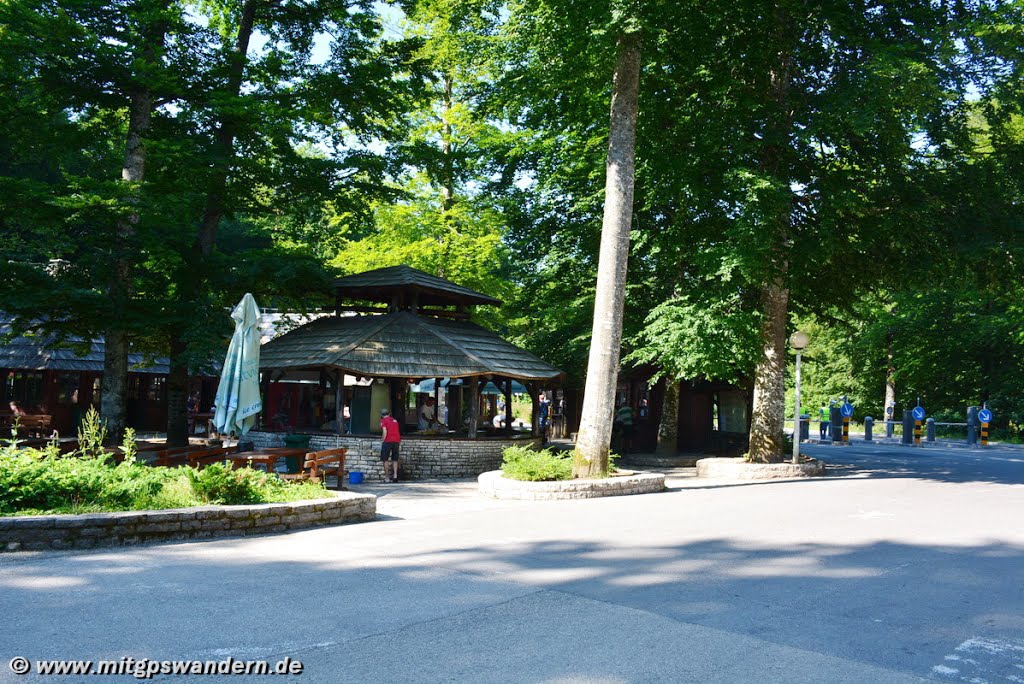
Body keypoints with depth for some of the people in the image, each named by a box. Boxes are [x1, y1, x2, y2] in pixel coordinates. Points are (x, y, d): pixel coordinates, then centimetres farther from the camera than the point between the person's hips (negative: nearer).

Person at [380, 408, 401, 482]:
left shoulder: (383, 420, 0)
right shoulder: (395, 420, 19)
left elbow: (385, 432, -12)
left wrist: (382, 440, -3)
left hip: (388, 441, -5)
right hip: (396, 441, 6)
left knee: (385, 459, 3)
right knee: (395, 459, 14)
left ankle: (387, 477, 2)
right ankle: (395, 475, 2)